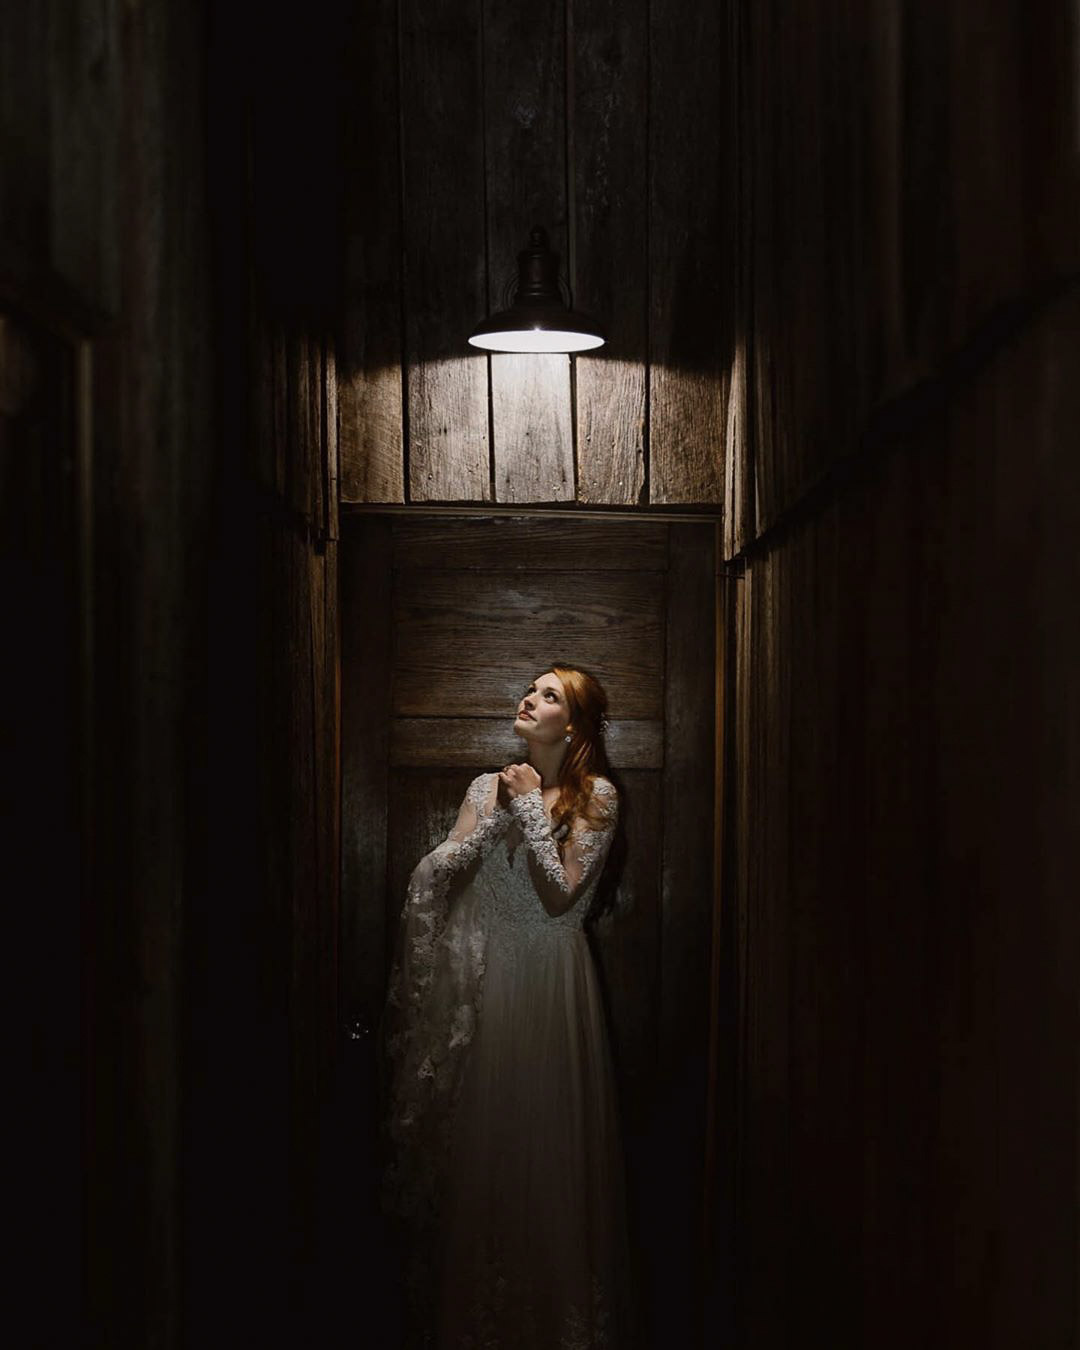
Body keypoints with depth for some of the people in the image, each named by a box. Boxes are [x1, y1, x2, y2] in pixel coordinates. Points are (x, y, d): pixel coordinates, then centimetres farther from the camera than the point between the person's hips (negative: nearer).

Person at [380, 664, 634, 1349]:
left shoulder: (596, 795, -1)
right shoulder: (488, 787, 10)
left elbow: (562, 889, -11)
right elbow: (434, 873, 0)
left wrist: (530, 808, -9)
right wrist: (499, 813, -11)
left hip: (550, 982, -3)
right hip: (483, 979, 4)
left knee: (549, 1141, -1)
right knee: (478, 1142, 6)